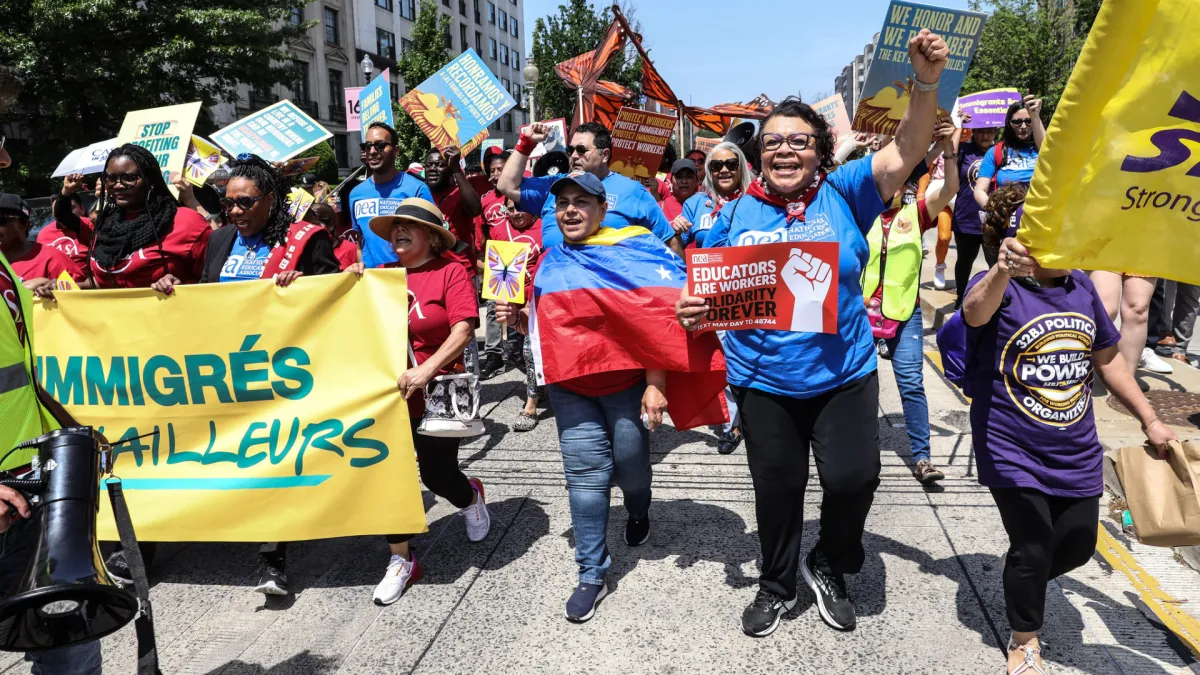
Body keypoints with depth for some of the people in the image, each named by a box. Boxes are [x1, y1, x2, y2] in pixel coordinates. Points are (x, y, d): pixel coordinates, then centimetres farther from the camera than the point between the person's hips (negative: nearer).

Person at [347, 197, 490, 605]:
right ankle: (402, 561, 22)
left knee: (436, 474, 4)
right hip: (386, 394, 5)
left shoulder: (451, 273, -7)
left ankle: (471, 497, 42)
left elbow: (463, 331, -17)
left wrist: (425, 370, -28)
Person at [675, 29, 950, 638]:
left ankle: (827, 567, 31)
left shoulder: (843, 194, -2)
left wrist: (926, 83, -27)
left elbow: (905, 152, -12)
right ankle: (776, 585, 39)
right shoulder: (736, 215, 0)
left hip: (843, 375, 0)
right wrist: (691, 310, -16)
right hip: (764, 382, 1)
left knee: (854, 478, -2)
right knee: (777, 488, 14)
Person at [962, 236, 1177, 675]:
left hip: (1077, 454, 6)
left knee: (1077, 546, 15)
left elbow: (1107, 358, 16)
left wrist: (1150, 421, 17)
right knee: (1033, 550, 0)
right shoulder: (1000, 288, -16)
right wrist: (1002, 270, -63)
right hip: (1014, 453, -6)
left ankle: (1022, 584, 47)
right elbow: (975, 311, -42)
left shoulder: (1083, 289, 4)